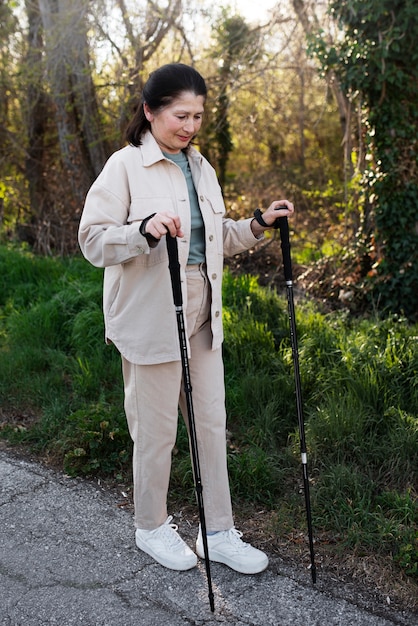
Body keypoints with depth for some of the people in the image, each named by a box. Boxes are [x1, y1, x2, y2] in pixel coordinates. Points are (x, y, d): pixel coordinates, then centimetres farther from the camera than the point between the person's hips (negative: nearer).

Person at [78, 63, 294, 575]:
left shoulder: (201, 168, 13)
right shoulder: (125, 166, -9)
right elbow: (92, 241, -13)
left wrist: (259, 224, 7)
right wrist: (145, 230, -29)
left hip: (202, 316, 7)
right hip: (152, 318, -7)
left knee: (212, 422, 10)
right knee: (156, 428, 5)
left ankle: (218, 532, 24)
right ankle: (151, 527, 28)